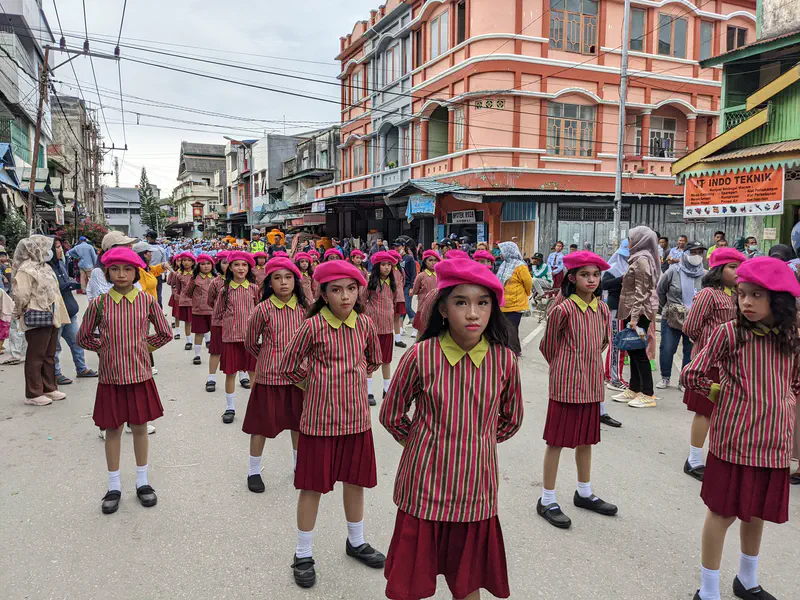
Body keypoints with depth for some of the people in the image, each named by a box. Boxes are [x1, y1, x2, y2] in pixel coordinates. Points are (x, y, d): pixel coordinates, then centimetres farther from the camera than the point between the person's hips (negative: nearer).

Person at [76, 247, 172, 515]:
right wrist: (106, 348, 0)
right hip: (110, 375, 0)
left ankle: (142, 482, 26)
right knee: (113, 429, 10)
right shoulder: (99, 303, -5)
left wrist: (142, 347, 2)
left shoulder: (147, 300, -5)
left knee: (140, 427, 10)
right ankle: (114, 486, 24)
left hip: (139, 374, 0)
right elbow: (83, 337, 7)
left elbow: (164, 334, 5)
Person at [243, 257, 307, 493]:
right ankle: (254, 471, 26)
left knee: (298, 423, 15)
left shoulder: (304, 308, -3)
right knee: (261, 425, 7)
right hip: (269, 375, -3)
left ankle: (299, 465, 36)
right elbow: (251, 343, 1)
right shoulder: (263, 309, -12)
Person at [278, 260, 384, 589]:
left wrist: (354, 375, 6)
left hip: (356, 416, 4)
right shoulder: (313, 325, -12)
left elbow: (374, 361, 17)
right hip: (320, 417, -4)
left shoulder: (365, 324, -1)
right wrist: (321, 376, -1)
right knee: (313, 486, 7)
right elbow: (289, 368, -3)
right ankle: (303, 554, 24)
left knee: (355, 480, 17)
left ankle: (356, 542, 38)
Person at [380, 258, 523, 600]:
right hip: (424, 487, -1)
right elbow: (391, 416, 1)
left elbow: (511, 421, 9)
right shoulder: (421, 355, -14)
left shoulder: (504, 359, -8)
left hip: (476, 491, 2)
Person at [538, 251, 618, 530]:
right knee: (557, 440, 2)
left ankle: (584, 493, 34)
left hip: (592, 383, 6)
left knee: (586, 439, 18)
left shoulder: (603, 309, 3)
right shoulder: (563, 309, -15)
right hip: (565, 383, -6)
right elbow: (548, 346, -4)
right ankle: (547, 501, 13)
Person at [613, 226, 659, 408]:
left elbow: (641, 291, -19)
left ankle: (648, 395, -1)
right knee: (633, 351, 13)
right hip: (634, 311, 10)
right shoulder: (639, 258, 16)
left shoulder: (642, 260, -13)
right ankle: (634, 390, 21)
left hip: (639, 311, -10)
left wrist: (635, 316, -22)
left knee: (638, 352, -6)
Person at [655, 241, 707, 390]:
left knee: (690, 351, 9)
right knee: (667, 349, 5)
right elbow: (660, 291, 6)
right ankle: (665, 378, 24)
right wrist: (665, 309, 11)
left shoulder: (705, 275, -7)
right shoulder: (674, 271, -7)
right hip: (671, 319, 0)